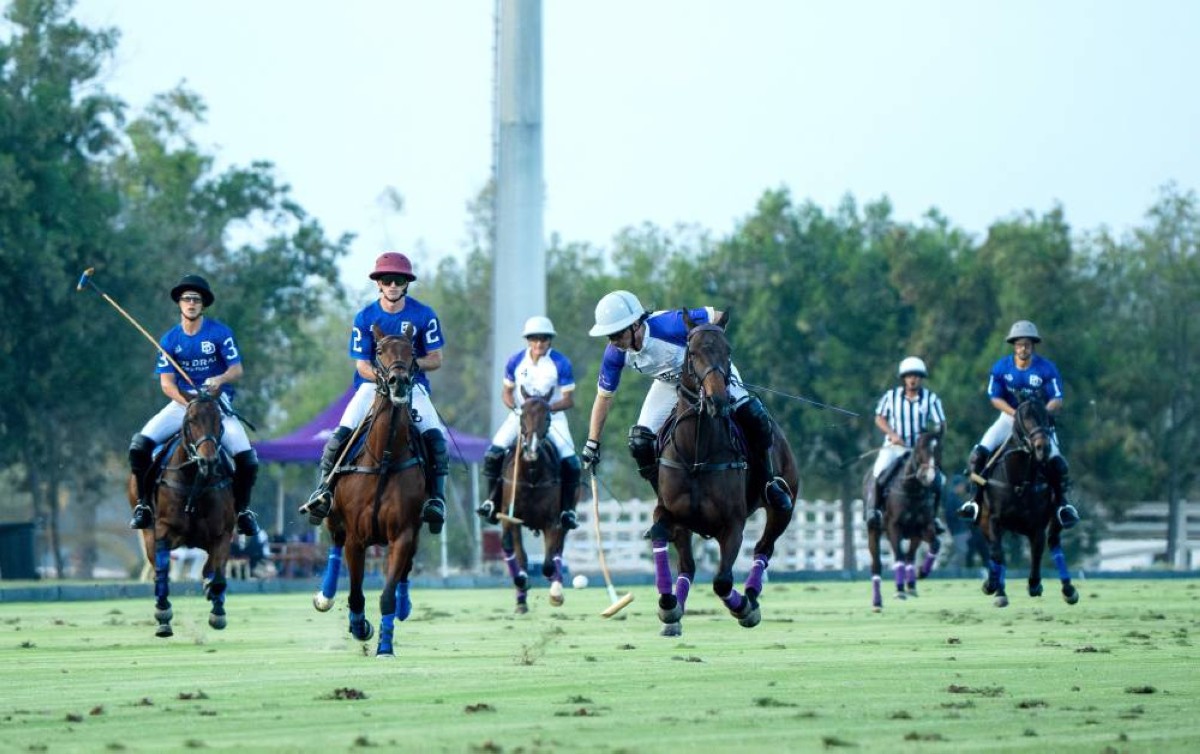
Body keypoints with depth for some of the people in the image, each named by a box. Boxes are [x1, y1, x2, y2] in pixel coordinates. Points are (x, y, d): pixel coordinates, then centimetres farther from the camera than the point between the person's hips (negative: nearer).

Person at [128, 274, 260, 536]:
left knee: (247, 458, -21)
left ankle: (242, 508, 5)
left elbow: (237, 369, -5)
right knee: (139, 445, -19)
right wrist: (189, 403, -18)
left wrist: (220, 379, -27)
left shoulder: (220, 332, -3)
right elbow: (166, 382, -1)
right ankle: (144, 503, -4)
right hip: (182, 402, 2)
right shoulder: (170, 340, 3)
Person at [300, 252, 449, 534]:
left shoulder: (424, 316, -3)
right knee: (341, 434, -20)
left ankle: (435, 497, -15)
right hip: (372, 384, 0)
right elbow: (362, 365, -3)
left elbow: (436, 360, -1)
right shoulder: (365, 318, -2)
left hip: (412, 386, 0)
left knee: (435, 437, -24)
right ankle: (325, 488, -7)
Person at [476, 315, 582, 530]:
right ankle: (492, 500, 1)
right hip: (520, 414, 2)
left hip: (552, 415, -2)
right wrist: (514, 407, -15)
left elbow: (569, 400, -11)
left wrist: (547, 408, -27)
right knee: (494, 454, -15)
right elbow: (506, 392, 5)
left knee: (570, 463, -17)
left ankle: (568, 510, -1)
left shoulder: (560, 364, -13)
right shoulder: (516, 362, -6)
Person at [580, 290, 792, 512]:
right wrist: (592, 443, -9)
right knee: (640, 442, -12)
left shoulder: (669, 325, -39)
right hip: (670, 384, 4)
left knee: (752, 416, -25)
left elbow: (718, 317, -26)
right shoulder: (615, 354, -23)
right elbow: (604, 397, -8)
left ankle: (770, 480, -2)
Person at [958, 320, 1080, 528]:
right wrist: (1015, 413, -19)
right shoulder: (1001, 368, -8)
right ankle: (973, 497, -7)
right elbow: (995, 398, -3)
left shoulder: (1047, 369, -12)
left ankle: (1062, 501, 4)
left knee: (1055, 460, -18)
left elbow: (1057, 400, -10)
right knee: (980, 452, -17)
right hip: (1009, 416, 1)